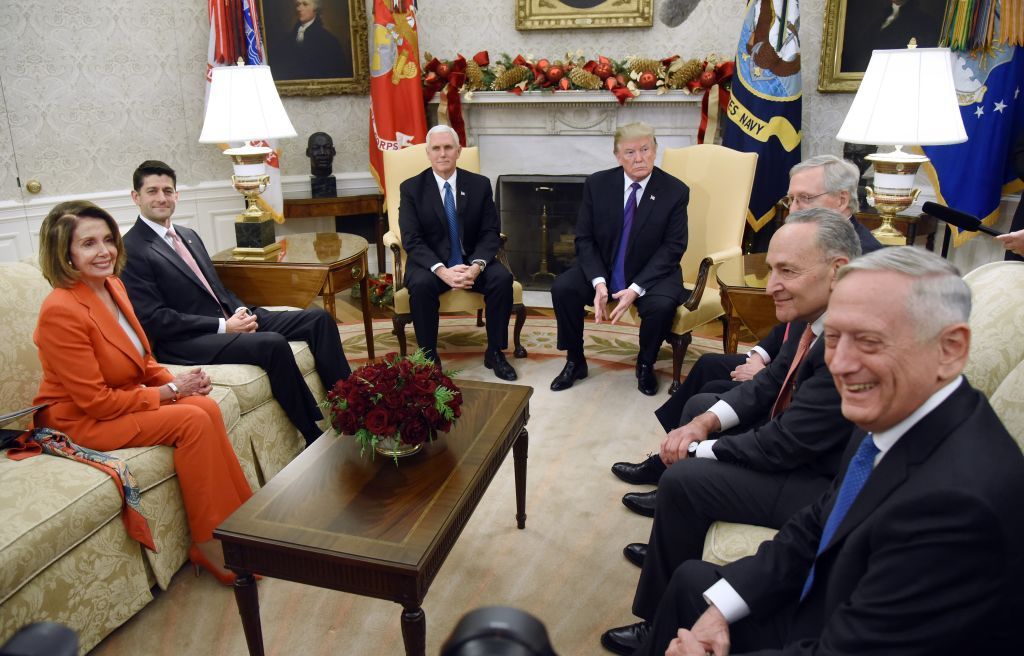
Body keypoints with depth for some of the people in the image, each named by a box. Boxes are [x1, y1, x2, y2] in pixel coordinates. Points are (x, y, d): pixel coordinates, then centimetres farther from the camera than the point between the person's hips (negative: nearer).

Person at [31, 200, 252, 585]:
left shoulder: (112, 285, 2)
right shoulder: (61, 311, -24)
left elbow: (143, 360, 13)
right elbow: (96, 401, -21)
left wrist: (175, 381, -7)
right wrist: (170, 391, -16)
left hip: (123, 397, 7)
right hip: (79, 421, -7)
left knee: (207, 406, -19)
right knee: (194, 420, -24)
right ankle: (208, 546, -14)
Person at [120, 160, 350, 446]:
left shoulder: (189, 236, 19)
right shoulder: (131, 251, -6)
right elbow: (153, 319, -13)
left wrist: (242, 311, -1)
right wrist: (223, 326, -16)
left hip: (229, 320, 9)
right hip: (186, 342, -8)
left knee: (318, 318, -5)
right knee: (273, 344, -33)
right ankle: (315, 438, -22)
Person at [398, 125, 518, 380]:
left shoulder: (480, 184, 2)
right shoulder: (411, 188, -3)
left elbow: (491, 232, -1)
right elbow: (412, 240, -11)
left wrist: (477, 265, -23)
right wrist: (442, 271, -28)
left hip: (471, 260, 2)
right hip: (430, 262, -2)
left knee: (502, 278, -26)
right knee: (421, 285, -34)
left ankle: (494, 352, -10)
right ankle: (429, 356, -17)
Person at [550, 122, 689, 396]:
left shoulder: (675, 191, -9)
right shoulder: (597, 184, -4)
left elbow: (673, 247, -11)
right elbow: (584, 239, -4)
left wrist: (636, 289, -23)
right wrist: (598, 282, -21)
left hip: (651, 274, -2)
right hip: (601, 269, 2)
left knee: (662, 305, -32)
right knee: (562, 288, -22)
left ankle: (645, 365, 1)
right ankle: (575, 362, 1)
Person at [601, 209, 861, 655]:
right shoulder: (813, 312, -6)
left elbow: (784, 445, -29)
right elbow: (771, 384, 7)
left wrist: (698, 450, -16)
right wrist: (706, 423, -8)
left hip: (830, 485, -9)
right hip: (796, 438, 10)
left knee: (684, 479, -17)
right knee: (699, 404, 16)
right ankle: (674, 547, 31)